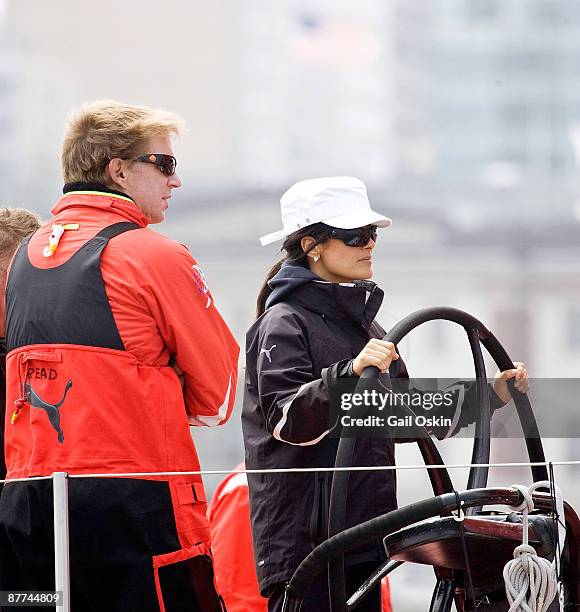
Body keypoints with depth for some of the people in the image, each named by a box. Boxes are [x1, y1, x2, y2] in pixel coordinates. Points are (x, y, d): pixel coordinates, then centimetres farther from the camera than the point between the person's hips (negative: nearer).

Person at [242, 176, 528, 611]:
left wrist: (489, 395, 20)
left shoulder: (359, 319, 20)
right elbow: (288, 418, -23)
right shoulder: (285, 323, -8)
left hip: (362, 533, 9)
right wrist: (350, 373, -37)